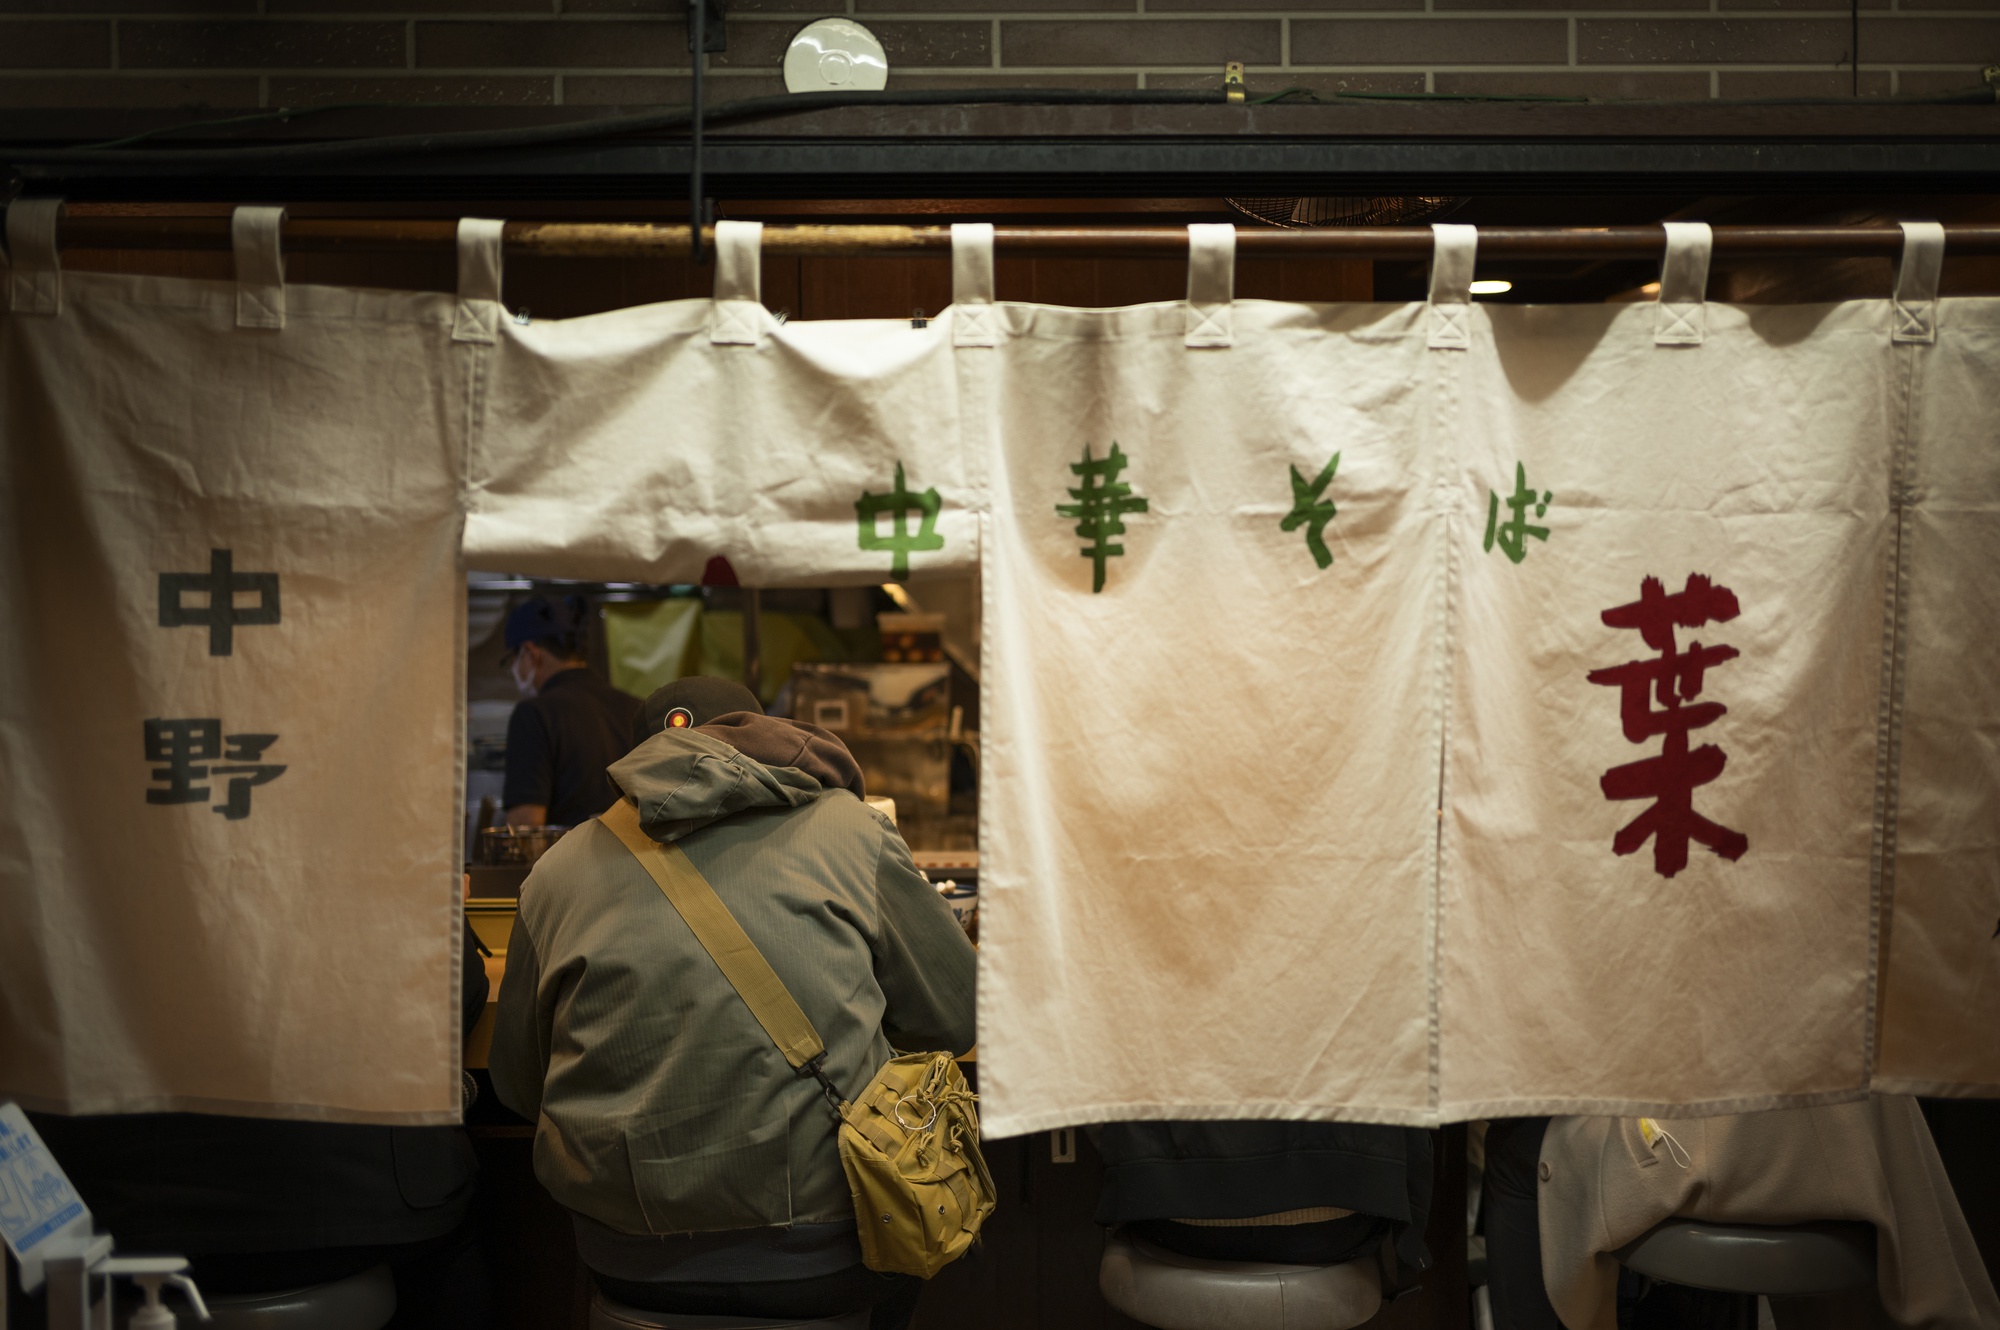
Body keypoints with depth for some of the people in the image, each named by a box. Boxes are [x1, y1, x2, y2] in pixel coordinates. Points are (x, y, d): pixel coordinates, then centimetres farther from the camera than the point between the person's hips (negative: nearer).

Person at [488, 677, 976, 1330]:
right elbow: (956, 1015, 6)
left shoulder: (558, 867, 7)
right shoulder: (846, 827, 1)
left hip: (632, 1268, 3)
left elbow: (519, 1088, 13)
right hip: (822, 1257, -2)